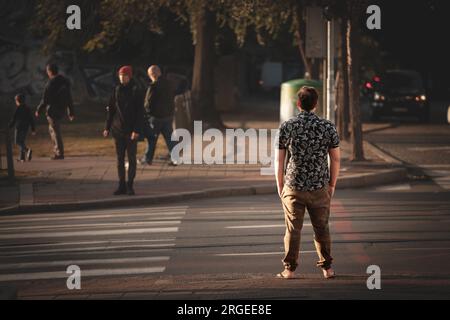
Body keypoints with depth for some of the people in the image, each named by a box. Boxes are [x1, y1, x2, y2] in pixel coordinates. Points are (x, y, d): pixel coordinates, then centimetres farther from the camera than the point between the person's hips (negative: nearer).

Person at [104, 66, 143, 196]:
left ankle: (130, 185, 7)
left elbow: (140, 112, -9)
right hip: (118, 129, 4)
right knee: (120, 158, 7)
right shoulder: (117, 90, 6)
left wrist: (137, 130, -16)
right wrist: (107, 127, 7)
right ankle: (122, 185, 12)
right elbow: (111, 109, 11)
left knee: (131, 158, 1)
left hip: (131, 131, -4)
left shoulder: (135, 91, -6)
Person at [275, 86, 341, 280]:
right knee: (322, 229, 11)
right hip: (320, 188, 0)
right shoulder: (327, 127, -4)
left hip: (293, 187, 0)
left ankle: (289, 269, 9)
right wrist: (332, 185, 13)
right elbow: (336, 159, 1)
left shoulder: (287, 127, -5)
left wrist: (280, 186, 10)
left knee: (293, 230, 6)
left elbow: (279, 160, -1)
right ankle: (327, 268, 14)